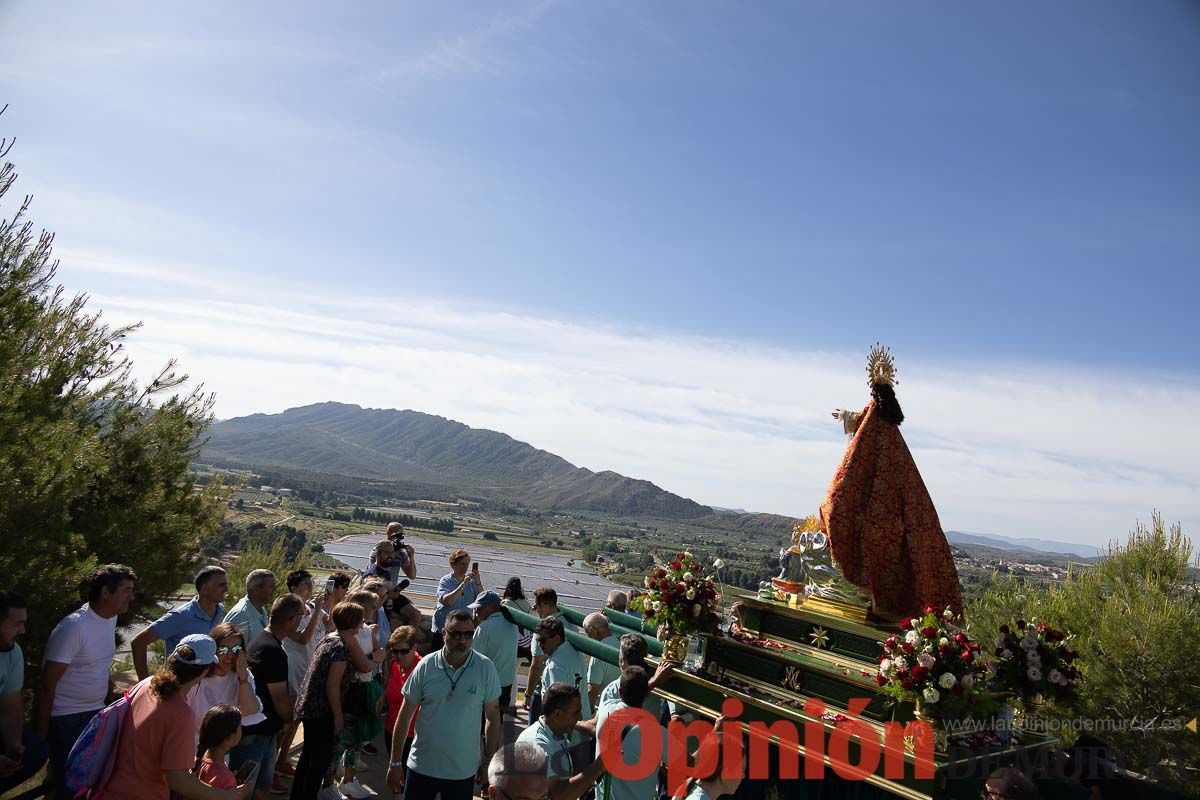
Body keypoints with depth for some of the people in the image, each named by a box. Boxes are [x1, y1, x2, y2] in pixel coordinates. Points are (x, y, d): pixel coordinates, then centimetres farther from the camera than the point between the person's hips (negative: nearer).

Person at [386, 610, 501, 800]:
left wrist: (488, 762, 1)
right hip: (421, 767, 1)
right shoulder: (426, 666, -9)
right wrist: (395, 763, 1)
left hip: (464, 771, -1)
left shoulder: (486, 668, -11)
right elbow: (404, 716, -1)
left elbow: (493, 717, -2)